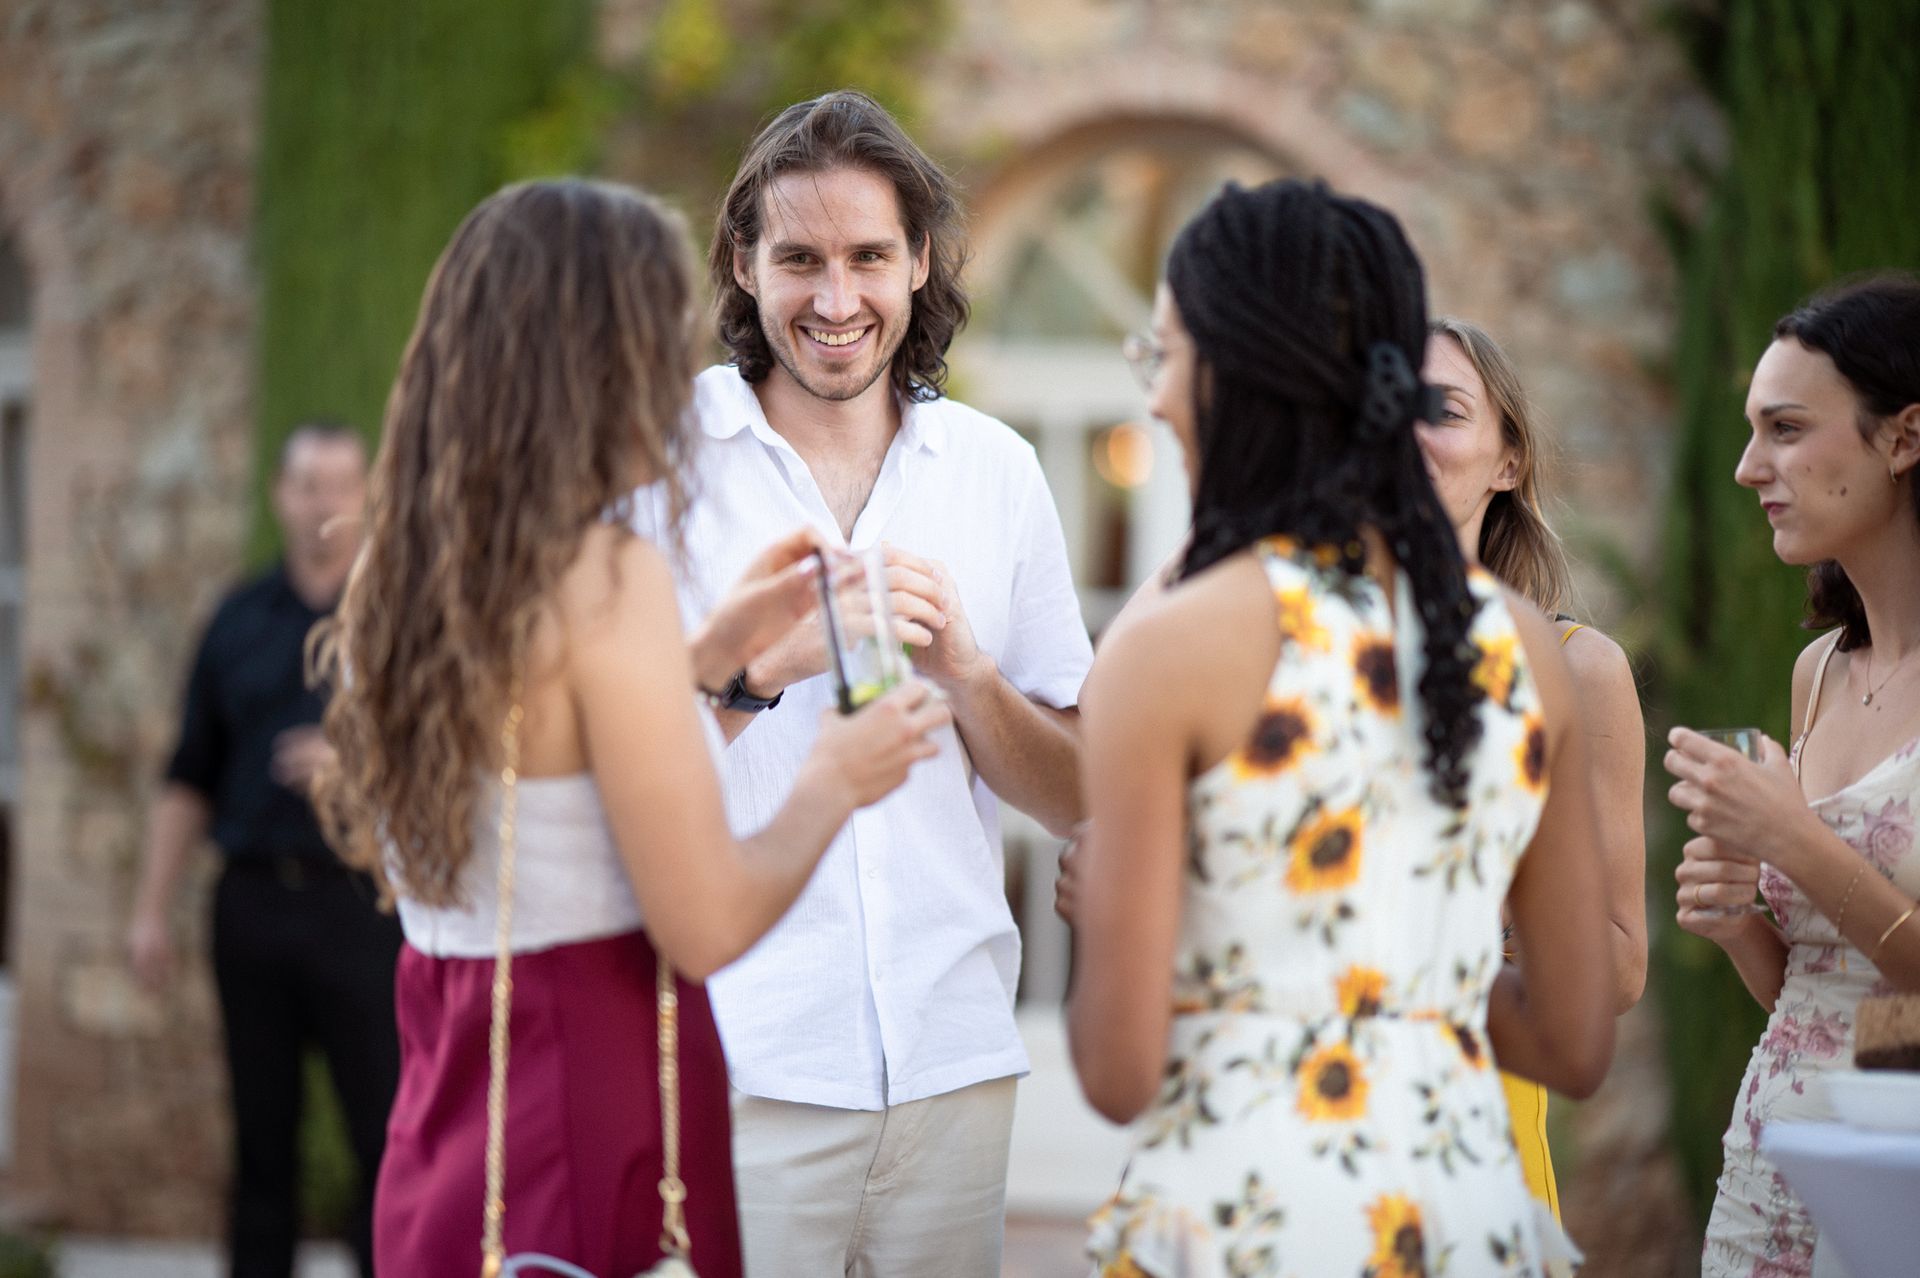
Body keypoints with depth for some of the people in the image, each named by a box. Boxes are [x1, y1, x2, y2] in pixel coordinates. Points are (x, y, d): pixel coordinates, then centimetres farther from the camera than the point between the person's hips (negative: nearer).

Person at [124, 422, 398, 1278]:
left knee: (386, 1133, -5)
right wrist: (152, 909, 9)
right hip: (253, 899, 3)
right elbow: (189, 780, 14)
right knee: (262, 1137, 7)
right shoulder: (241, 621, 12)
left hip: (360, 905, -3)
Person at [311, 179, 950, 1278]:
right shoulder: (611, 578, -17)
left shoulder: (397, 569, 6)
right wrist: (834, 783, 0)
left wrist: (706, 658, 21)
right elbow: (707, 925, -17)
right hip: (597, 1140, -8)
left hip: (442, 1137, 8)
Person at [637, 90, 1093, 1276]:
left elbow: (1074, 799, 10)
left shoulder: (995, 469, 10)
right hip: (737, 1070, -3)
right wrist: (763, 662, -20)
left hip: (954, 1060, 3)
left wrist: (964, 667, -8)